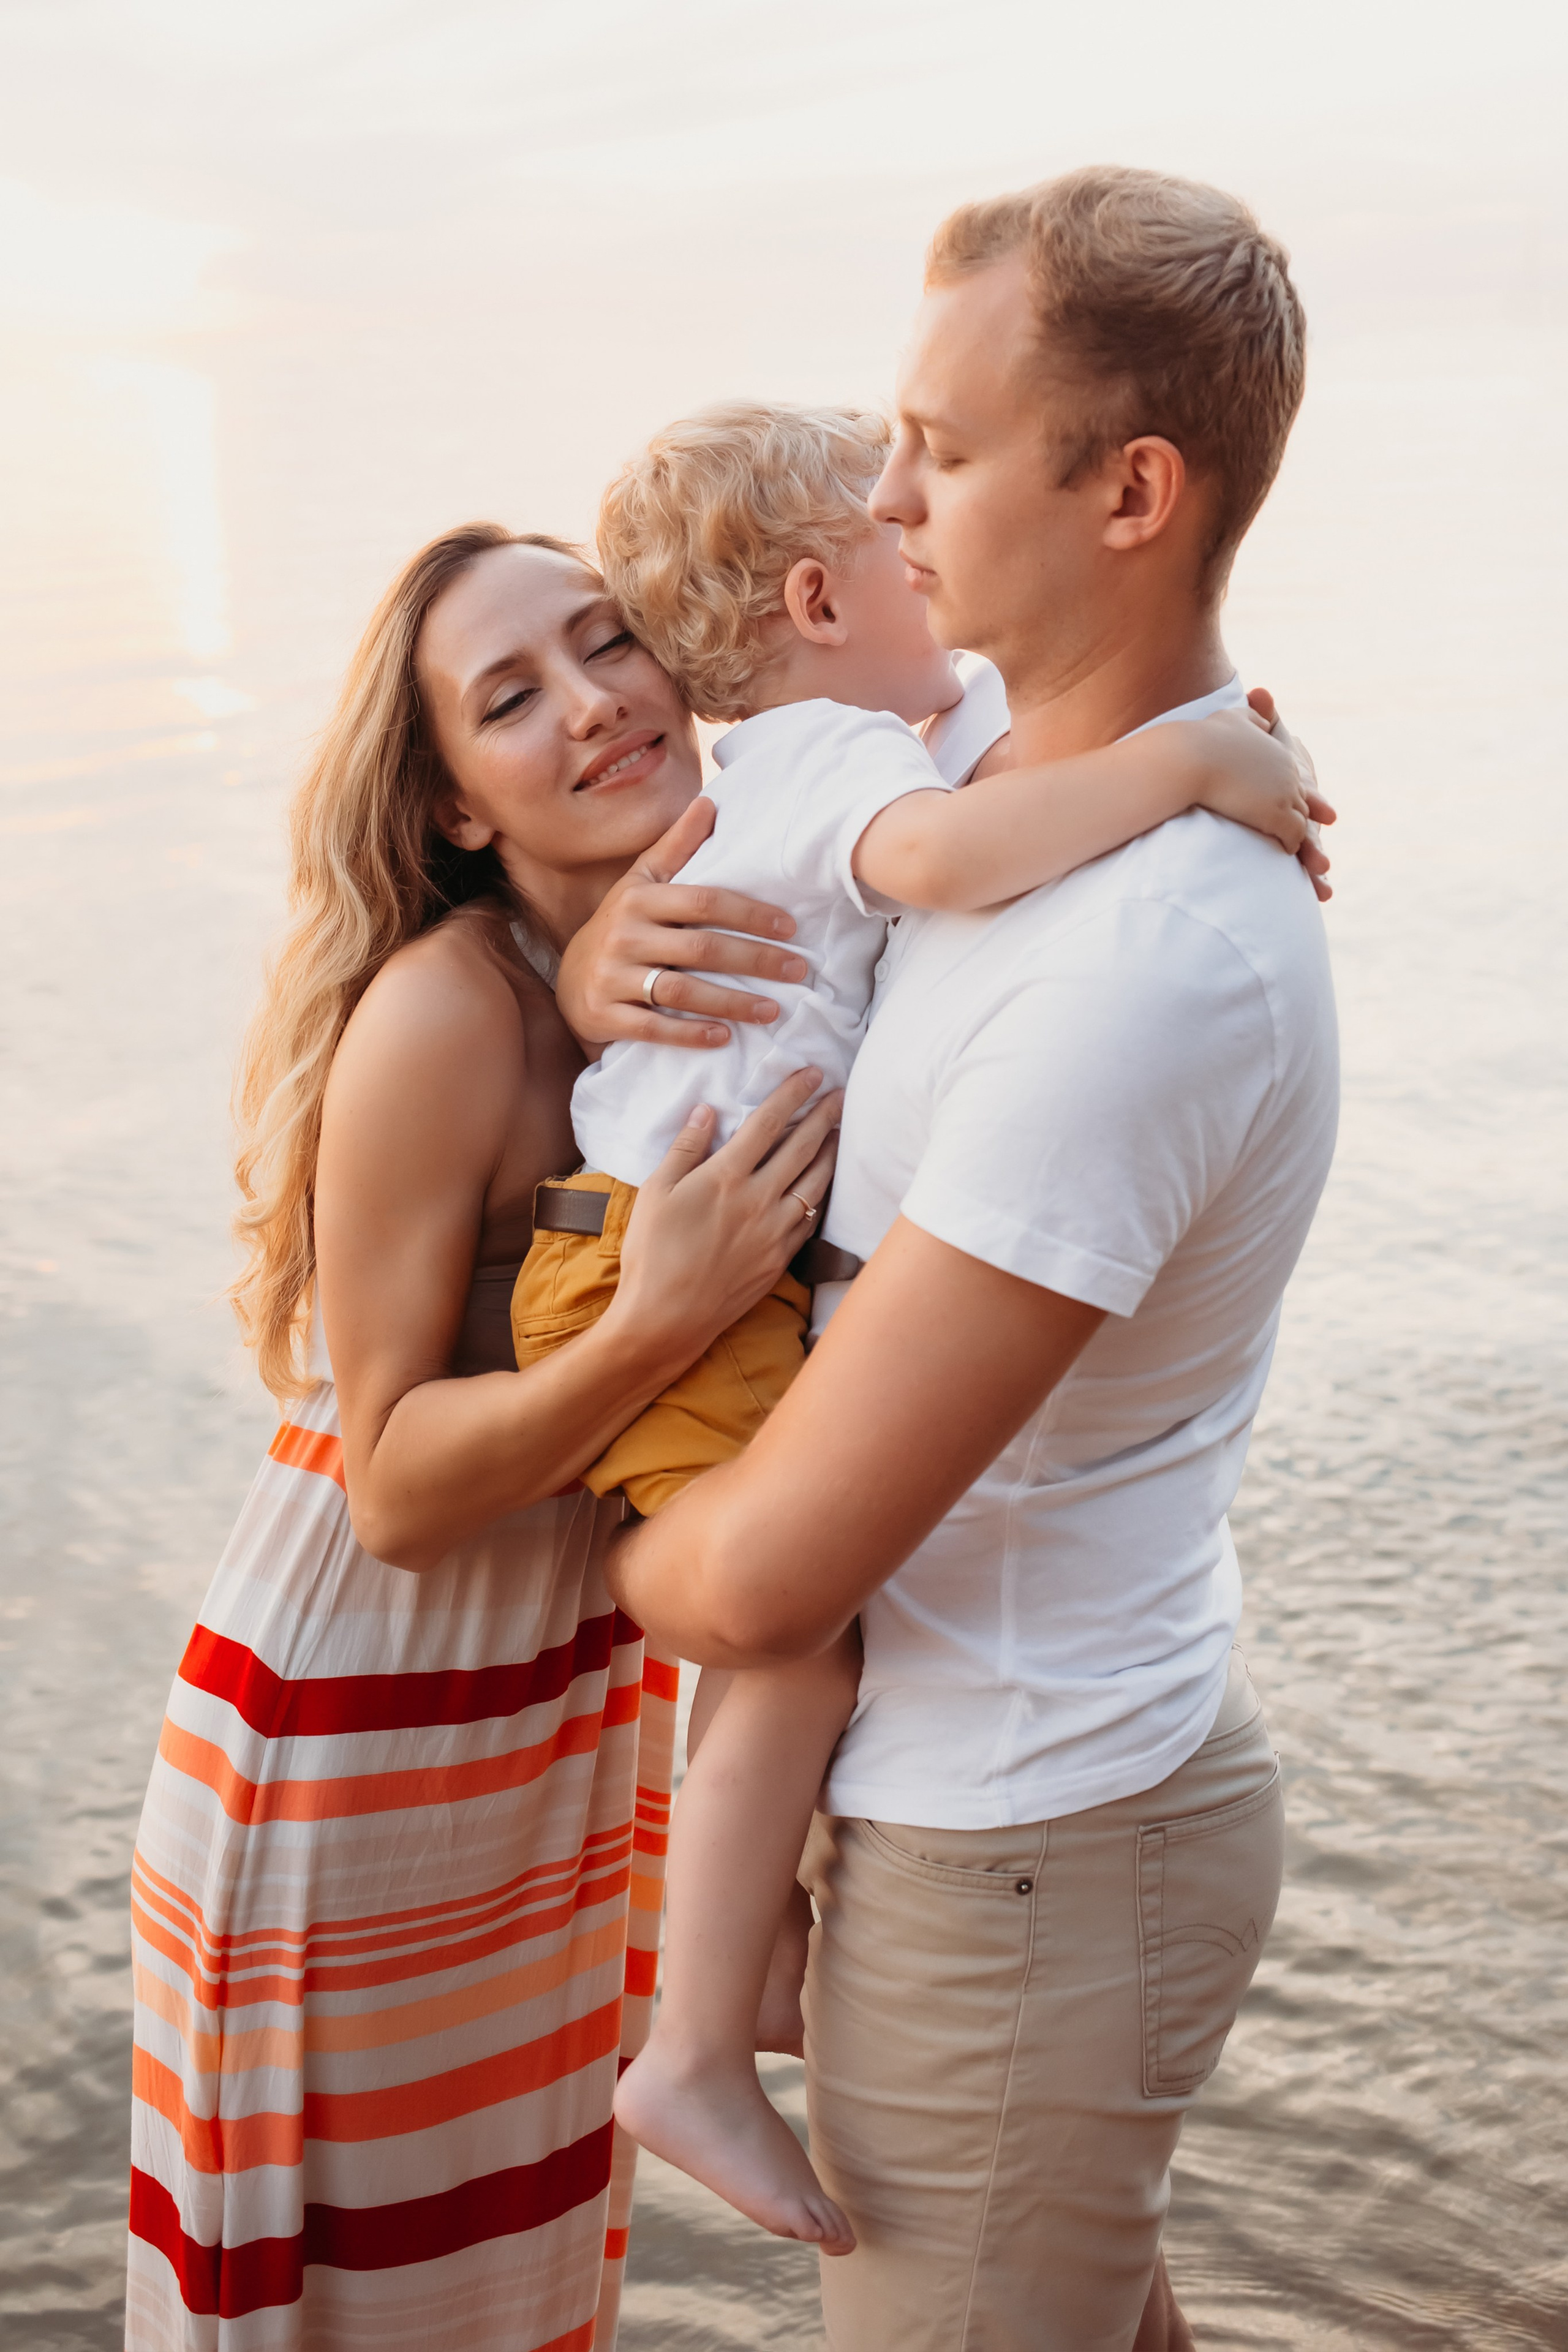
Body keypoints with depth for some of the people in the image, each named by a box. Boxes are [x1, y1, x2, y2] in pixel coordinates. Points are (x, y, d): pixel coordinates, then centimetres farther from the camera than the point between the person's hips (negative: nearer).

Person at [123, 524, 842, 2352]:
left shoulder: (734, 956, -5)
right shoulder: (439, 1017, -24)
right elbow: (395, 1489, -20)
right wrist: (657, 1328, -37)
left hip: (583, 1702, 6)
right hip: (368, 1737, -6)